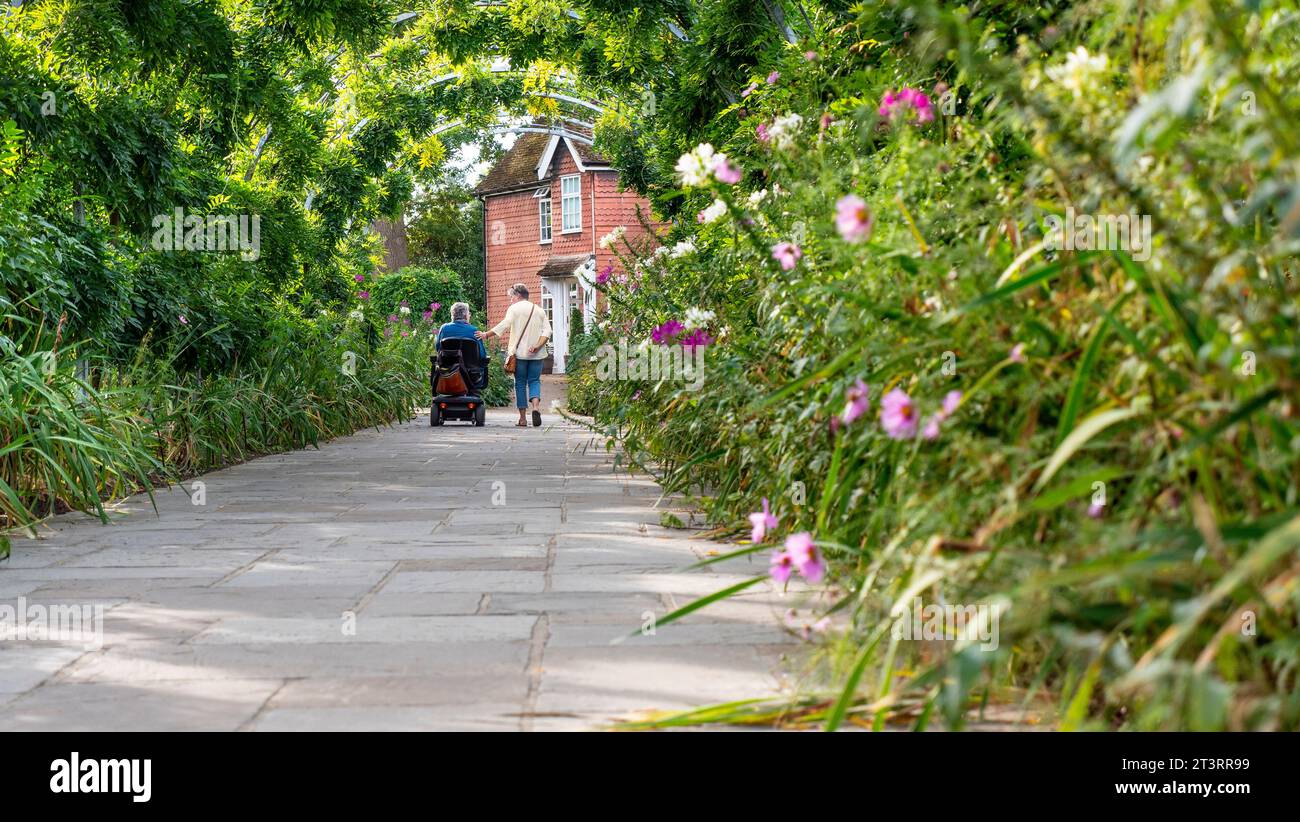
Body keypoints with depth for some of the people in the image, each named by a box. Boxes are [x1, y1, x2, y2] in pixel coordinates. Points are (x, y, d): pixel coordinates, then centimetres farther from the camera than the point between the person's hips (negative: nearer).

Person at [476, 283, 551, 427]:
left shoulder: (514, 308, -1)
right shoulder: (539, 310, 13)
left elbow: (505, 325, -16)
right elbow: (547, 331, 3)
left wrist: (486, 334, -14)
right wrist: (537, 346, -5)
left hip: (519, 352, -3)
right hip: (537, 355, 3)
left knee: (520, 383, 5)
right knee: (534, 380, 10)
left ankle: (522, 418, 4)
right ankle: (536, 405, -18)